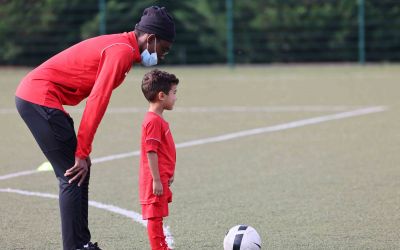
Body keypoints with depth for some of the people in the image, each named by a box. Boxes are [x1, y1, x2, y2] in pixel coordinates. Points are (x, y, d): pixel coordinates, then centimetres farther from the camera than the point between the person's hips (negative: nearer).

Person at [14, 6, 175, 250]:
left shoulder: (120, 46, 16)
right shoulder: (122, 51, -15)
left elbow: (95, 99, 16)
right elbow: (97, 102, -20)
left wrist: (83, 151, 11)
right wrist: (82, 153, -18)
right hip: (41, 98, -10)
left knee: (78, 173, 12)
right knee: (73, 175, -9)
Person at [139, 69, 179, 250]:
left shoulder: (158, 120, 14)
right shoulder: (153, 121, -18)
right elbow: (151, 152, -21)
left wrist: (168, 174, 26)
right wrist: (156, 180, -21)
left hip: (161, 178, 10)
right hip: (156, 180, -10)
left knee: (157, 215, 16)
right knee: (154, 215, -4)